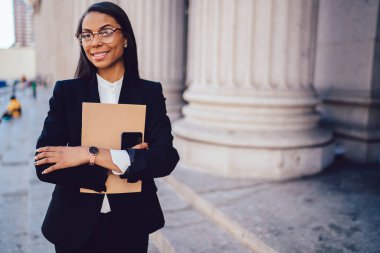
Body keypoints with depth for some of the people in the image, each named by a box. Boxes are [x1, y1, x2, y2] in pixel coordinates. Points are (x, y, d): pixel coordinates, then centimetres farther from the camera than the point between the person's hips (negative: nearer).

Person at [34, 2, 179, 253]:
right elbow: (45, 165, -12)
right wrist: (124, 163, -21)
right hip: (75, 225, 0)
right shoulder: (66, 91, -5)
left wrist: (91, 155, -22)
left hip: (131, 226, 1)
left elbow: (165, 159, -16)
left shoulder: (150, 92, -5)